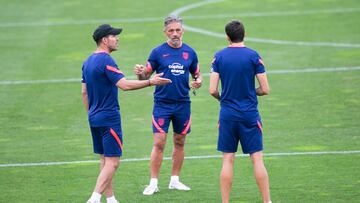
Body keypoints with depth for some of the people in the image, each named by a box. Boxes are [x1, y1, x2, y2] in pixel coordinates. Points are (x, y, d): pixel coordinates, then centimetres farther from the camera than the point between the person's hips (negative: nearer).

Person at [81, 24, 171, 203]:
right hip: (109, 118, -9)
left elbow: (84, 92, 17)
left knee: (105, 159, 14)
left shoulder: (88, 61, 12)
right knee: (112, 161, -8)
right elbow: (124, 85, -25)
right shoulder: (106, 61, -16)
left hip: (94, 117, 9)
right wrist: (150, 82, -20)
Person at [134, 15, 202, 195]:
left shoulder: (189, 52, 5)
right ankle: (153, 183, -2)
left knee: (179, 142, 10)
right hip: (162, 104, -3)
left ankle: (174, 180, 20)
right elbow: (146, 76, 0)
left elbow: (196, 74, 14)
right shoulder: (158, 52, -3)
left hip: (183, 104, 3)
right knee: (159, 143, -8)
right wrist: (140, 73, -22)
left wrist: (198, 81, -8)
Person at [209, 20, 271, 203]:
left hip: (227, 114, 1)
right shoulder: (253, 56, -5)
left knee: (227, 160, 5)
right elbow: (265, 89, -5)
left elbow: (212, 90, -4)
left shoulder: (219, 57, -1)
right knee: (257, 159, 2)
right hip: (250, 115, -1)